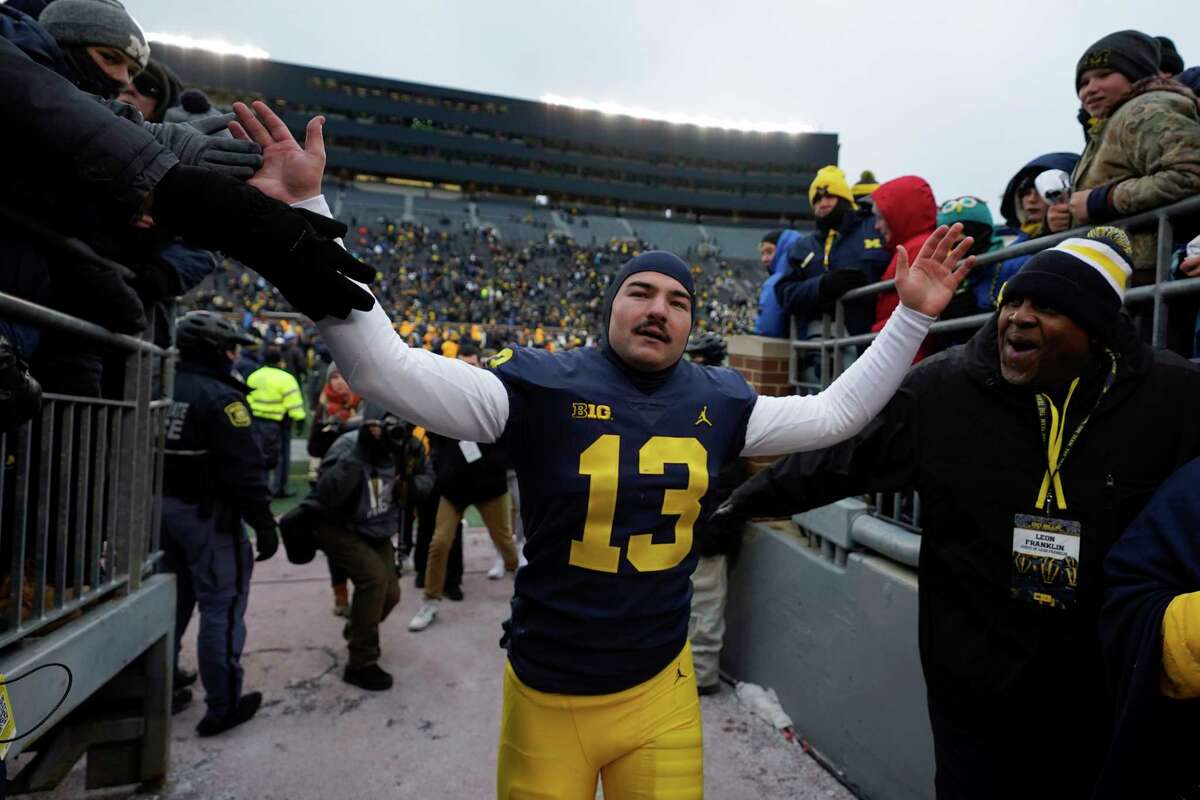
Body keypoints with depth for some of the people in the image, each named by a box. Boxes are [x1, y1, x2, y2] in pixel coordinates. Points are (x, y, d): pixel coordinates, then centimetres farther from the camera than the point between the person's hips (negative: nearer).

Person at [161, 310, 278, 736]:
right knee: (222, 605, -1)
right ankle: (223, 705, 7)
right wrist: (264, 524, -16)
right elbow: (244, 469, -22)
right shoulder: (219, 397, -18)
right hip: (206, 514, -9)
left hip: (162, 507, 9)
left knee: (172, 597, 22)